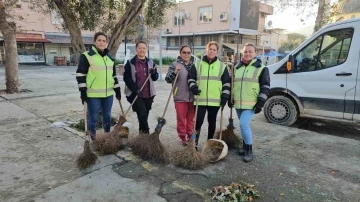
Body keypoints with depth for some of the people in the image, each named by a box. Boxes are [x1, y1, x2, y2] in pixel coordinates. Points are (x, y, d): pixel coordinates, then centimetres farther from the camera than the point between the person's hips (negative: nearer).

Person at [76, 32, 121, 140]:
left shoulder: (110, 57, 14)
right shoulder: (86, 56, -5)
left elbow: (114, 75, 19)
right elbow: (80, 74, -7)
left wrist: (117, 90, 15)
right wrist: (83, 91, -12)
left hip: (108, 93, 6)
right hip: (93, 94, -5)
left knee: (107, 116, 15)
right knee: (93, 117, 2)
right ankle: (93, 137, 18)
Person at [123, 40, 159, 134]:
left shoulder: (150, 62, 11)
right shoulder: (130, 63, -3)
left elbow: (155, 78, 13)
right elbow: (126, 78, -6)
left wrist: (154, 73, -10)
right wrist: (135, 89, -17)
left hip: (148, 94, 5)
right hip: (135, 94, -4)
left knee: (145, 114, 11)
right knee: (142, 113, -14)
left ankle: (142, 132, 27)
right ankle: (146, 132, -3)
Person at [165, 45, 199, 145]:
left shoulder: (194, 65, 8)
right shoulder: (175, 64, -2)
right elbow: (168, 79, -8)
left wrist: (196, 89, 5)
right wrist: (175, 72, -23)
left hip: (193, 97, 3)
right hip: (180, 97, -3)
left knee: (191, 118, 12)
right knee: (181, 118, 5)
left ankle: (190, 136, 27)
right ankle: (182, 137, 20)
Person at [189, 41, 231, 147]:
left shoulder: (222, 66, 6)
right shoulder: (198, 64, 6)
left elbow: (226, 82, 6)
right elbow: (191, 77, 13)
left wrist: (225, 96, -2)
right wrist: (193, 86, -6)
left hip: (215, 99, 1)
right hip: (201, 98, 0)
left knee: (212, 121, 10)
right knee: (198, 120, -4)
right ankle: (195, 141, 12)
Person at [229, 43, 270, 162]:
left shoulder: (261, 68, -4)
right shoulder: (237, 67, 11)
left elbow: (265, 87, -5)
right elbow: (232, 83, 19)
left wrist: (260, 103, -12)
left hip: (251, 104, -5)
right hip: (238, 103, 6)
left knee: (244, 124, -15)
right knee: (243, 125, 15)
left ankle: (249, 150, 0)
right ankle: (245, 146, 31)